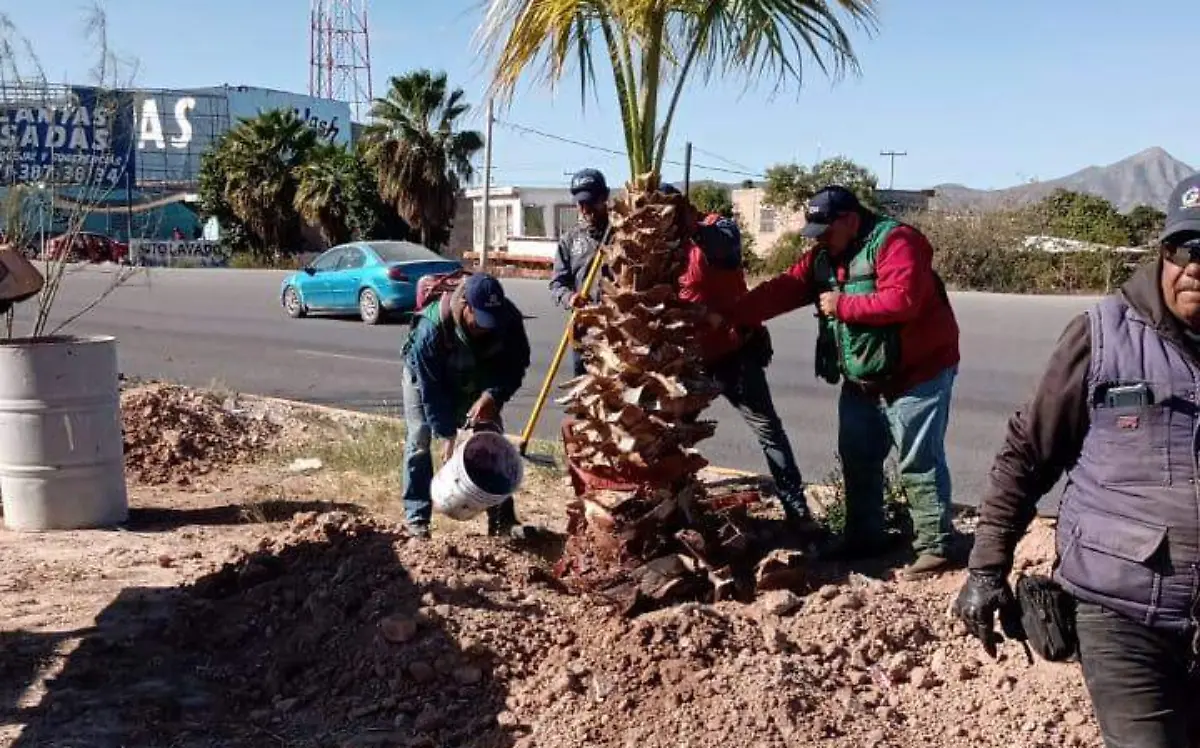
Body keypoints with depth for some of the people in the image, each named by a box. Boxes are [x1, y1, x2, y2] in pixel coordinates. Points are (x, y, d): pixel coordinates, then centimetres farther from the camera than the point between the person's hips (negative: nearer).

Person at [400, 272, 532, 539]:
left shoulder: (509, 320, -33)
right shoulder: (431, 327, -41)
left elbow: (515, 367, -19)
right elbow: (430, 387, -33)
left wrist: (492, 396, -38)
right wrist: (446, 435, -32)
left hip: (475, 382, 3)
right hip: (425, 377, -3)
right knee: (419, 442, -11)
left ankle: (502, 519, 1)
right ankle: (417, 518, -1)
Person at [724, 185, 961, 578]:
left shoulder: (894, 242, -19)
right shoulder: (825, 257, 7)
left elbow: (901, 300, -31)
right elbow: (782, 289, 0)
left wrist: (843, 305, -22)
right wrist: (732, 316, -11)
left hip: (916, 374, -9)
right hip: (862, 380, 9)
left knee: (919, 464, -5)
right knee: (857, 458, 14)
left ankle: (934, 548, 3)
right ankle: (863, 537, 27)